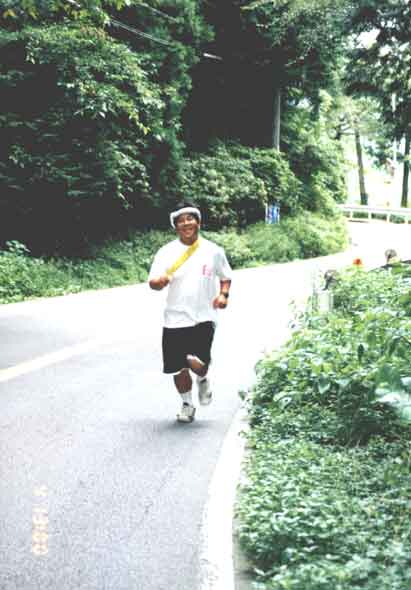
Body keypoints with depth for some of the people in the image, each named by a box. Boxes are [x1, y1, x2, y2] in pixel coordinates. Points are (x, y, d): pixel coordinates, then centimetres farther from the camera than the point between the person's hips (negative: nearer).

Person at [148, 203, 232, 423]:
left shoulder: (213, 250, 2)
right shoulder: (166, 252, -1)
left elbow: (225, 277, 16)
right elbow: (152, 283, -5)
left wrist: (223, 294, -4)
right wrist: (160, 281, -29)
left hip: (204, 317, -1)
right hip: (175, 319, 1)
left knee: (197, 362, -19)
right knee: (179, 367, 7)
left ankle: (203, 379, 18)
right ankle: (187, 404, 33)